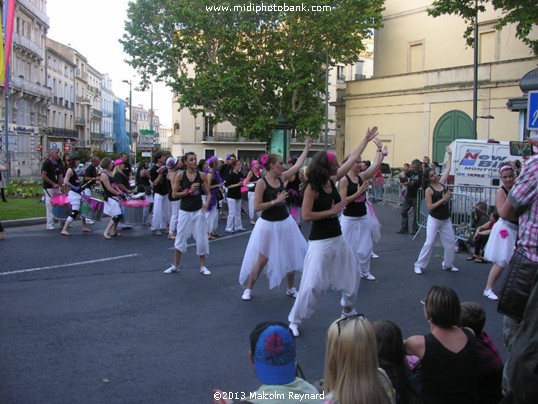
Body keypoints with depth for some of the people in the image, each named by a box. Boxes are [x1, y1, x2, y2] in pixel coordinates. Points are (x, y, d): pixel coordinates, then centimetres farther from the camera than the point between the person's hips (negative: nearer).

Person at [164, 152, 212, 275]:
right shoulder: (180, 175, -6)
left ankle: (202, 266, 17)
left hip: (198, 211, 1)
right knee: (180, 238, 6)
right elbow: (174, 194, -6)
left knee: (201, 239, 3)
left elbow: (208, 193, 0)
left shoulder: (202, 175, -3)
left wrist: (207, 202, -20)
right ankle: (175, 266, 21)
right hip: (184, 211, 0)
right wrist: (188, 190, -16)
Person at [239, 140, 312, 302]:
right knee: (262, 260, 1)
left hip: (285, 223, 6)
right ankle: (248, 289, 20)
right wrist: (275, 201, -21)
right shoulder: (261, 182, -16)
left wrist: (307, 148, 12)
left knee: (291, 256, 11)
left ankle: (291, 288, 29)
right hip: (268, 225, -6)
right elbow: (257, 207, -18)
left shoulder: (281, 178, 1)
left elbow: (298, 165, 9)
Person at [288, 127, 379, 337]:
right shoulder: (312, 187, -17)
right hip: (320, 241, -8)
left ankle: (348, 310, 41)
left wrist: (366, 139, 15)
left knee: (352, 274, 19)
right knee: (313, 283, -6)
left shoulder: (332, 180, 2)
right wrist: (331, 211, -18)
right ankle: (294, 320, 9)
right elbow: (306, 215, -21)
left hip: (337, 238, 8)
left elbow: (352, 159, 10)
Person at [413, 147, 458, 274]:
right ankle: (419, 265, 0)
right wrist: (443, 199, -21)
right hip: (434, 220, -6)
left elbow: (448, 169, 10)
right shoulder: (429, 190, -13)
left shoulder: (442, 182, 3)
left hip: (446, 220, 6)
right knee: (429, 243, -8)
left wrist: (449, 154, 13)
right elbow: (430, 207, -18)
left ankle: (447, 265, 26)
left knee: (451, 242, 10)